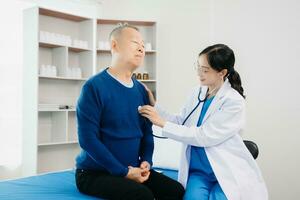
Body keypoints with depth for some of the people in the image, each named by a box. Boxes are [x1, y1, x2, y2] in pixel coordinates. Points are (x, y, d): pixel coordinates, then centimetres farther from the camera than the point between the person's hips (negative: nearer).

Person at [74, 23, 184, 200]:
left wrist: (146, 161, -6)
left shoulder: (141, 90, 6)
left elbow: (147, 131, 12)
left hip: (133, 170, 6)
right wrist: (123, 172, -19)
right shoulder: (94, 86, -14)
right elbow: (88, 138, -19)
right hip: (94, 173, -6)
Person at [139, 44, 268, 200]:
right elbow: (181, 122, 9)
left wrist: (162, 123, -19)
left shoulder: (234, 102, -13)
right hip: (198, 171, 3)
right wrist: (154, 106, -3)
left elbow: (204, 136, -18)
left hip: (228, 173, -3)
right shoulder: (198, 92, 5)